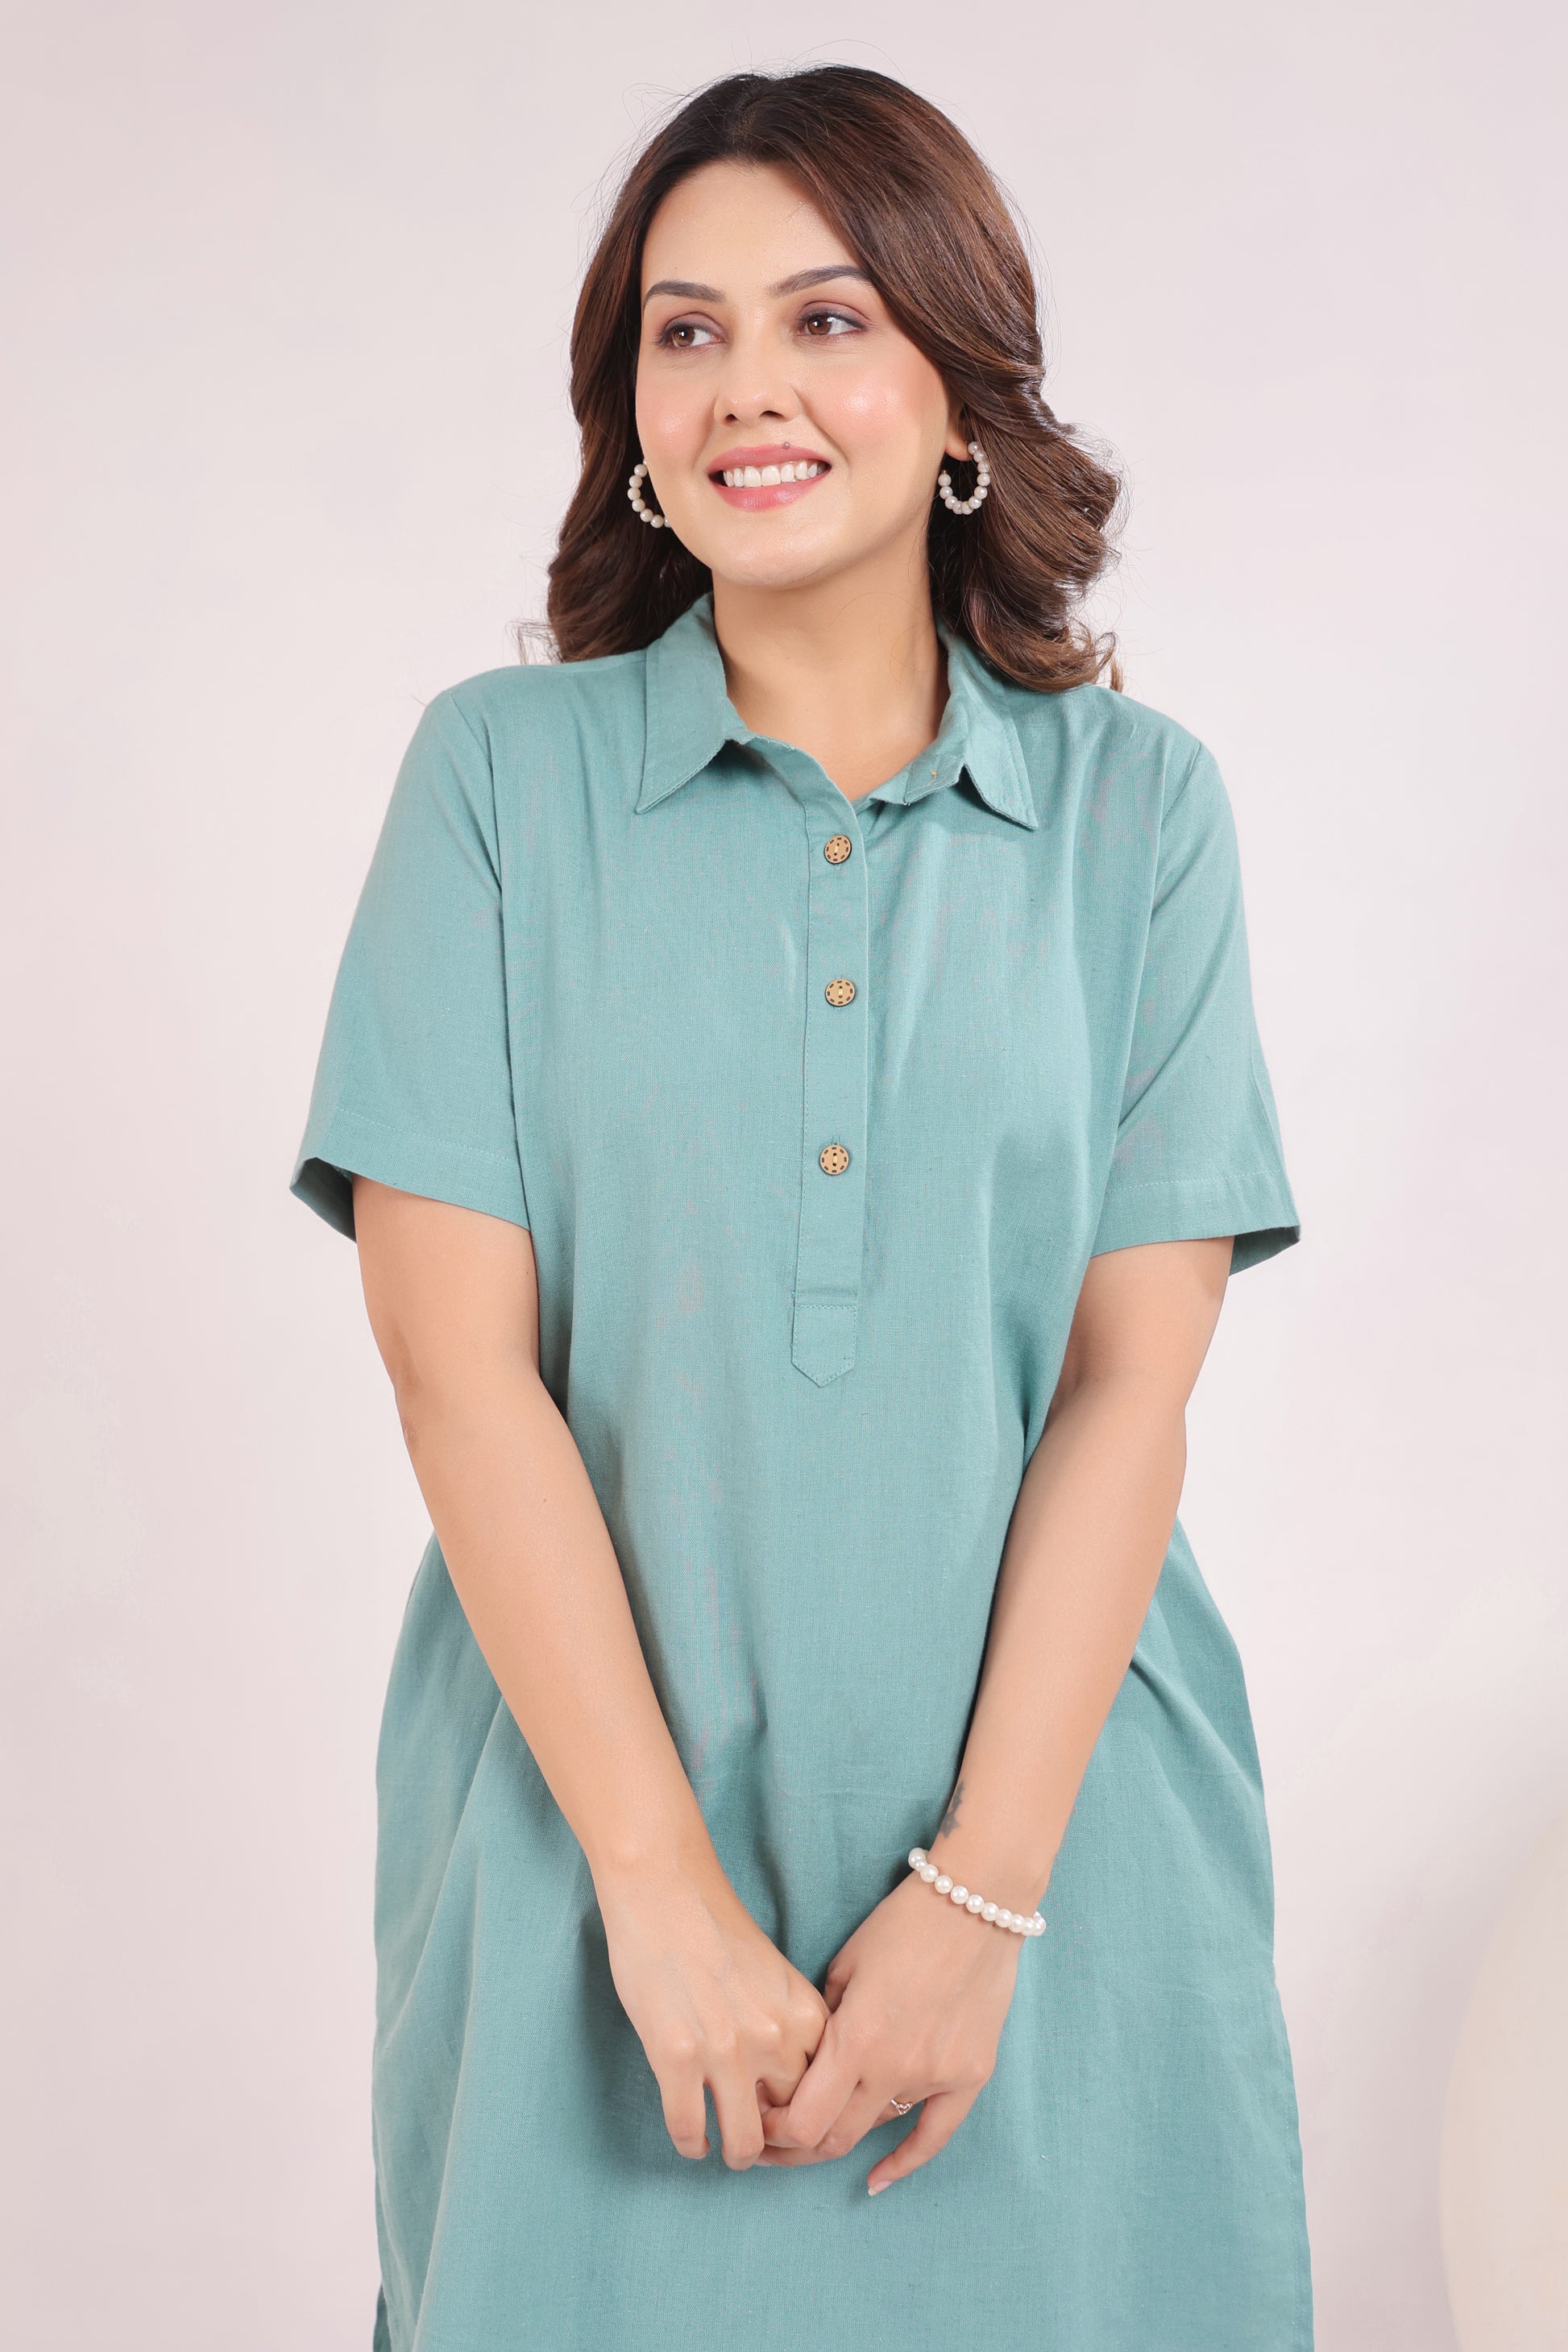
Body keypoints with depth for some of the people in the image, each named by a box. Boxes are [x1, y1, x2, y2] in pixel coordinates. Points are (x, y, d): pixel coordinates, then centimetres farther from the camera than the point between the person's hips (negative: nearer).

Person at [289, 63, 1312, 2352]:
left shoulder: (1138, 808, 1)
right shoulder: (505, 775, -2)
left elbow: (1133, 1380, -4)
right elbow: (456, 1354, -8)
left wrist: (983, 1888, -12)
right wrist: (661, 1881, -12)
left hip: (1051, 1818, 1)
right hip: (591, 1820, 0)